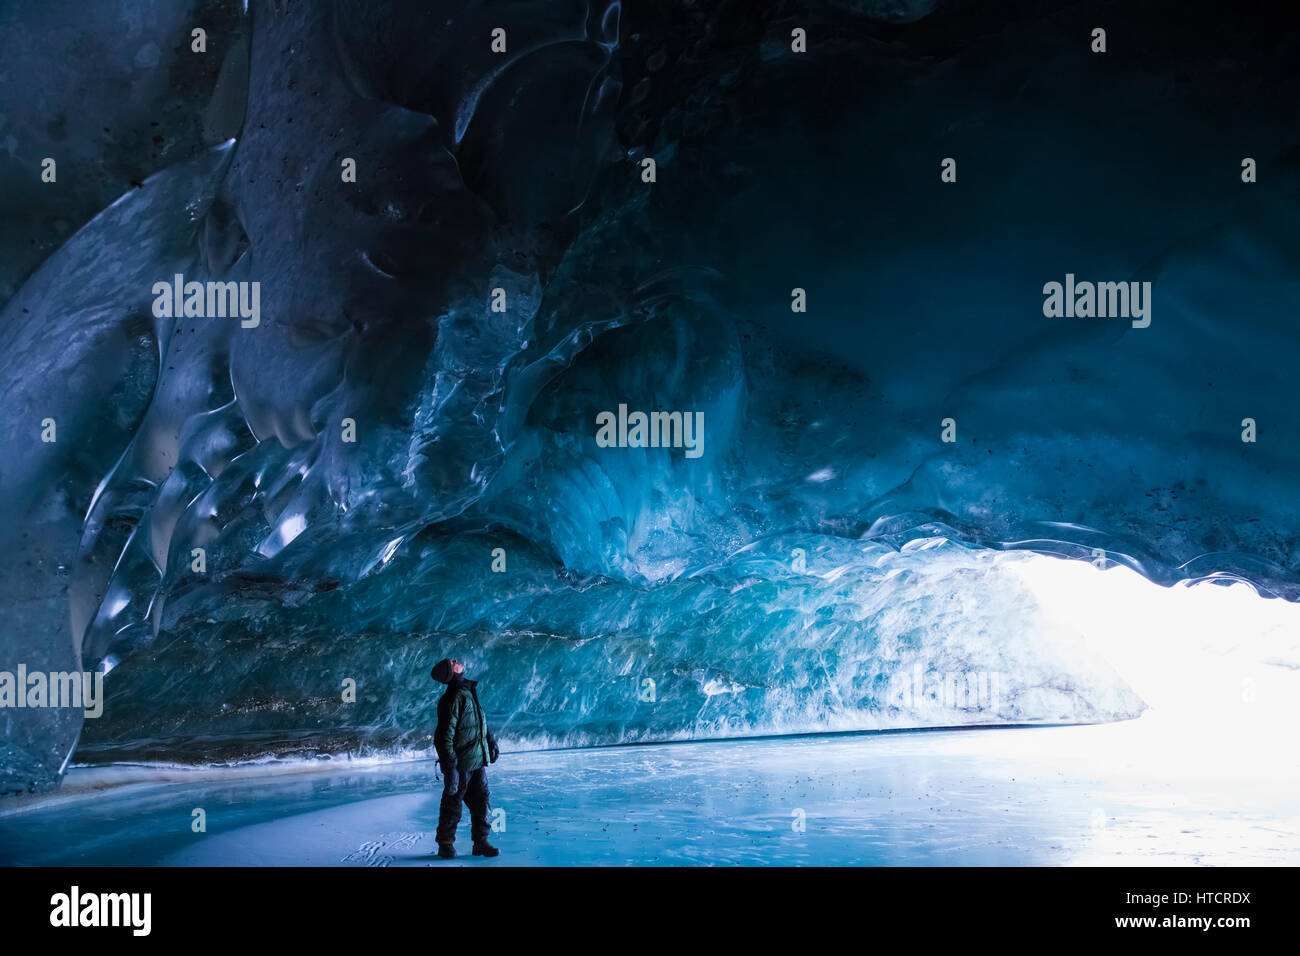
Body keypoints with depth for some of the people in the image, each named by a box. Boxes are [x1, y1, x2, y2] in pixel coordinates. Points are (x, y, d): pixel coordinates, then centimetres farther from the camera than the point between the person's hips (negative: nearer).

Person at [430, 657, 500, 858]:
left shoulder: (470, 693, 11)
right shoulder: (453, 698, -18)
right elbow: (445, 733, -22)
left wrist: (491, 742, 26)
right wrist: (449, 763, -24)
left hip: (478, 760, 8)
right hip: (460, 762, -8)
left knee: (481, 801, 8)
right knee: (452, 804, 3)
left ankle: (480, 842, 15)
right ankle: (445, 845, 15)